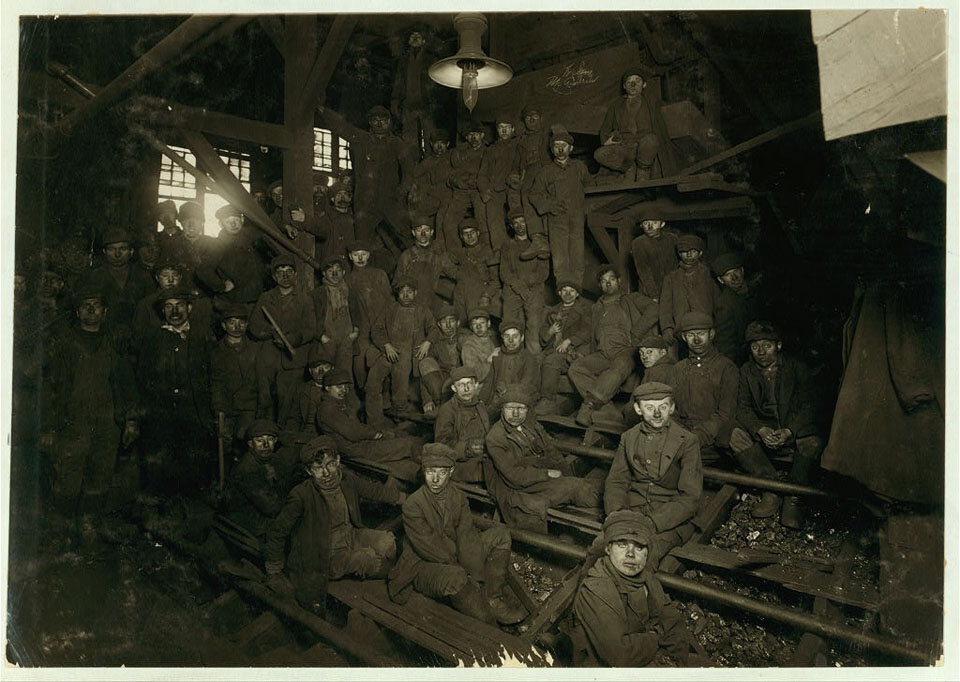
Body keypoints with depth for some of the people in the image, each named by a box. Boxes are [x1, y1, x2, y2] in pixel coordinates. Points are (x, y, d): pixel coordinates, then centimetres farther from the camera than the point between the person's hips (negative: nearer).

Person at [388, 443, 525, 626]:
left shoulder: (457, 496, -2)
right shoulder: (412, 505, -20)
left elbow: (467, 535, -10)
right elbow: (429, 547, -22)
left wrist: (475, 576, -20)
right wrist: (464, 571, -20)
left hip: (454, 558, 7)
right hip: (422, 566, -7)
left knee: (500, 533, -4)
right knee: (455, 577, -40)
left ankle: (493, 600, -7)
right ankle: (491, 627, -20)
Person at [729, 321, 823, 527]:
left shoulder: (797, 368, -2)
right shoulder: (746, 371, 3)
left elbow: (808, 407, -7)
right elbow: (743, 407, -3)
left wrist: (789, 431, -25)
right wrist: (761, 430, -24)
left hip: (794, 429, -2)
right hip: (762, 427, 2)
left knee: (813, 442, -34)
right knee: (737, 436, -27)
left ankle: (793, 498, -19)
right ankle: (771, 490, -21)